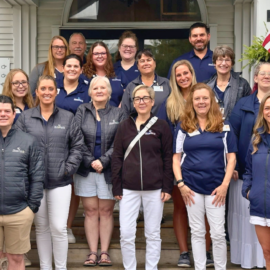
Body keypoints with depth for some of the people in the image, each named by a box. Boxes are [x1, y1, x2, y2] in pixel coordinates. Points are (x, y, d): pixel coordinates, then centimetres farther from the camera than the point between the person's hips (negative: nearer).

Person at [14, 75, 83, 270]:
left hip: (60, 182, -1)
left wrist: (69, 168, -4)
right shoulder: (25, 117, 5)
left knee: (59, 227, -4)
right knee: (41, 227, 10)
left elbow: (77, 145, 6)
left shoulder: (67, 117, 6)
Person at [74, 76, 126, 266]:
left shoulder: (118, 114, 4)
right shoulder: (82, 111, 6)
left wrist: (102, 161, -12)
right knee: (91, 212, 3)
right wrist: (90, 161, -11)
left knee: (106, 211, 4)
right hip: (86, 171, 1)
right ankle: (93, 253, 8)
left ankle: (104, 252, 10)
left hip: (108, 171, 0)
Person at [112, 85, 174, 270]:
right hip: (129, 189, 1)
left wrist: (167, 187, -5)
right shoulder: (125, 126, 6)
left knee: (153, 234, 7)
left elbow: (168, 158, 1)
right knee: (126, 234, -1)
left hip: (155, 189, -1)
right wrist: (116, 187, 1)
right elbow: (117, 157, 6)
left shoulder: (161, 126, 2)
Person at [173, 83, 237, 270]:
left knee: (218, 233, 1)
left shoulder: (224, 126, 3)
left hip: (216, 187, -1)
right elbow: (176, 157, 5)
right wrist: (180, 183, -5)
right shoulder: (183, 127, 5)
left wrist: (225, 184, -6)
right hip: (191, 187, 1)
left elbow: (231, 157, 2)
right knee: (197, 232, 9)